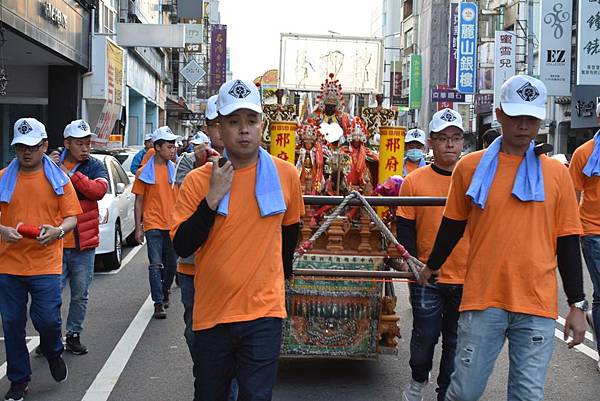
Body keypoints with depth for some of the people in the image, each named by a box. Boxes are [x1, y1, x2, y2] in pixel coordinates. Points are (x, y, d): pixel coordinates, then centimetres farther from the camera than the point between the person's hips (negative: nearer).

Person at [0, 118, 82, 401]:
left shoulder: (58, 179, 3)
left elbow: (71, 217, 3)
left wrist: (58, 231, -17)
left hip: (45, 264, -1)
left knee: (47, 319, -6)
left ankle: (54, 353, 29)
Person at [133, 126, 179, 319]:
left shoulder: (175, 170, 6)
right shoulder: (145, 172, -2)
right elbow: (139, 200, 1)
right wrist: (138, 227, -3)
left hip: (173, 224, 4)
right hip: (153, 225, -3)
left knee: (171, 264, 13)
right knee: (156, 265, -5)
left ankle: (164, 293, 34)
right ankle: (158, 303, 0)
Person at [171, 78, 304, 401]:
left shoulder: (285, 174, -3)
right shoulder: (198, 180, -5)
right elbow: (182, 247, -10)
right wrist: (213, 198, -19)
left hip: (263, 312, -1)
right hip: (212, 312, 1)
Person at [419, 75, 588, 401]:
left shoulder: (556, 173, 4)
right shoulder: (471, 166, 2)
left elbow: (567, 243, 7)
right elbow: (453, 225, 15)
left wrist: (577, 305, 5)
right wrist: (431, 267, 23)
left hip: (537, 304, 1)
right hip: (482, 300, -1)